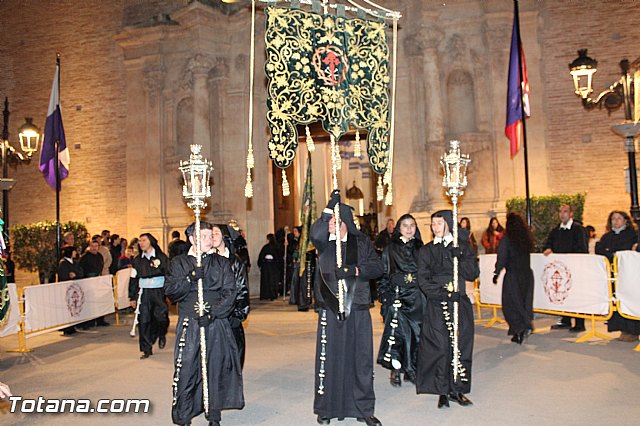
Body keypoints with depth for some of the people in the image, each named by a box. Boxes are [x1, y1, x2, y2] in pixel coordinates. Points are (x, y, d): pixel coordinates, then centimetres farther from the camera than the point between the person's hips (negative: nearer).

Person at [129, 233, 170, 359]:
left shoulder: (161, 257, 0)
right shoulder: (137, 260, 9)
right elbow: (133, 279, 12)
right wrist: (132, 297, 10)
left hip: (159, 292, -3)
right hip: (143, 293, 3)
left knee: (161, 317, -8)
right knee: (144, 321, 0)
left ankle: (161, 335, 26)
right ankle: (146, 349, 10)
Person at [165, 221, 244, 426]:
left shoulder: (222, 263, 9)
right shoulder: (180, 262, 7)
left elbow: (230, 293, 1)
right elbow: (170, 291, -2)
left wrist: (212, 313, -12)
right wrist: (191, 278, -16)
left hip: (217, 324, 1)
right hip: (189, 325, -1)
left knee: (216, 369, 4)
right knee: (185, 372, -3)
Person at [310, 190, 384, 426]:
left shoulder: (361, 242, 6)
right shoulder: (324, 243, 3)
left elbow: (377, 267, -1)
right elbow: (315, 234, -20)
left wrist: (353, 270, -14)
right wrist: (330, 205, -21)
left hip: (358, 309, 1)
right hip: (331, 308, -1)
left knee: (361, 357, 6)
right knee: (330, 357, 3)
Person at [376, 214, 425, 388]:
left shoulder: (421, 248, 11)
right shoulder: (390, 249, 3)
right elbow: (383, 274, 1)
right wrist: (386, 295, -7)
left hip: (417, 298, 3)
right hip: (397, 296, -3)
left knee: (416, 333, 3)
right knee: (398, 332, -6)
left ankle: (411, 369, 17)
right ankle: (396, 370, 8)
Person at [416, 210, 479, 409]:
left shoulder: (462, 247, 9)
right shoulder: (426, 250, 7)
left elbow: (473, 273, -1)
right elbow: (422, 279, -2)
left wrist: (456, 257, -14)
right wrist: (442, 292, -14)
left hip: (460, 303, 1)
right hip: (436, 306, -1)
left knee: (460, 346, 2)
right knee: (439, 347, -3)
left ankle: (458, 389, 15)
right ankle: (443, 391, 8)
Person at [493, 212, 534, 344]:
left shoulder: (506, 239, -12)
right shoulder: (527, 239, 4)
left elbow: (501, 258, -12)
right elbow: (527, 255, 13)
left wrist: (496, 273, -2)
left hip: (512, 275, -5)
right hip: (527, 275, 6)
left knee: (511, 304, 4)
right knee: (524, 303, 11)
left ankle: (522, 327, -7)